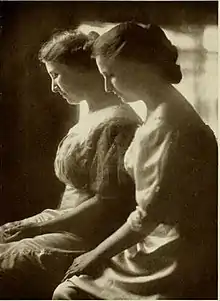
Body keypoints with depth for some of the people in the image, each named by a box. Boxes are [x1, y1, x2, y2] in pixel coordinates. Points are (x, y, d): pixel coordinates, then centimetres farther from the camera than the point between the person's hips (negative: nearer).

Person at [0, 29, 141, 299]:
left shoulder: (115, 123, -18)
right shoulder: (94, 118, 12)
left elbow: (106, 205, -20)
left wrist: (40, 225, -15)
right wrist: (31, 224, 6)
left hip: (91, 241, -9)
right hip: (75, 228, 9)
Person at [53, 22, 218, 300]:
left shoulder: (167, 123, -21)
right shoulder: (161, 113, 9)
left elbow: (149, 214, -20)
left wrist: (98, 254, -9)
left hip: (180, 261, -9)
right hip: (165, 244, 9)